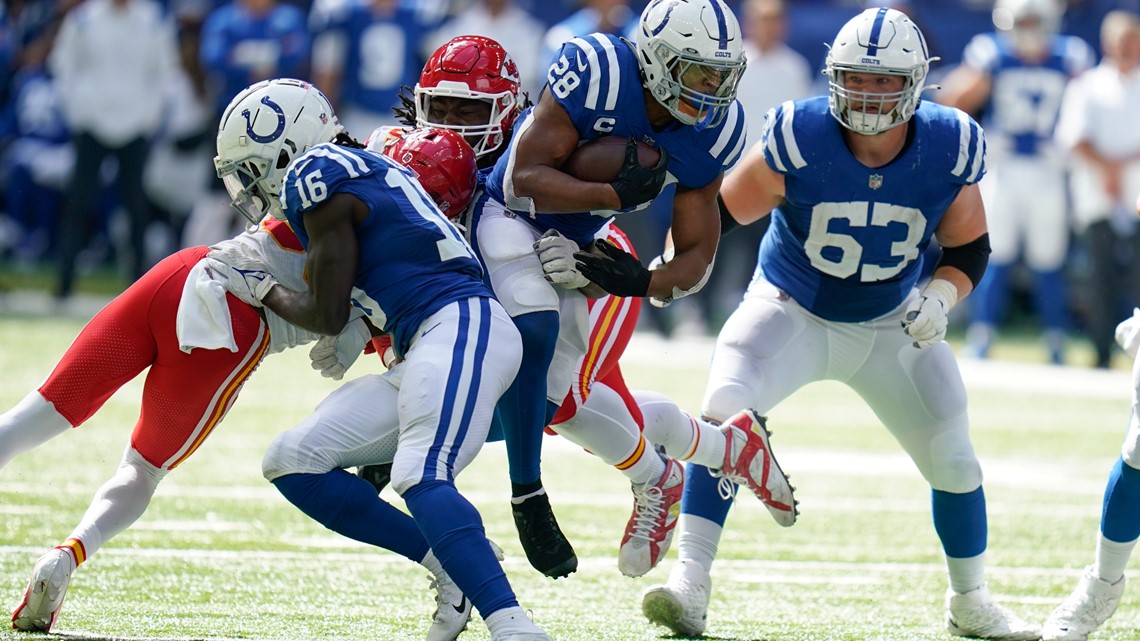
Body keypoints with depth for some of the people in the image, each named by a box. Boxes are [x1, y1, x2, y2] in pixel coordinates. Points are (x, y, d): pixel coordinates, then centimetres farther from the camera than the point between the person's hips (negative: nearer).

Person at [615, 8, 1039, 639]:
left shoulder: (949, 150, -19)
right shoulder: (799, 140, -26)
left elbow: (968, 247, -4)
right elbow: (719, 211, -14)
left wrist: (940, 297, -22)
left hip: (892, 324, 2)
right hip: (791, 310, -2)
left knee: (953, 460, 5)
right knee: (722, 418, -25)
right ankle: (690, 584, -23)